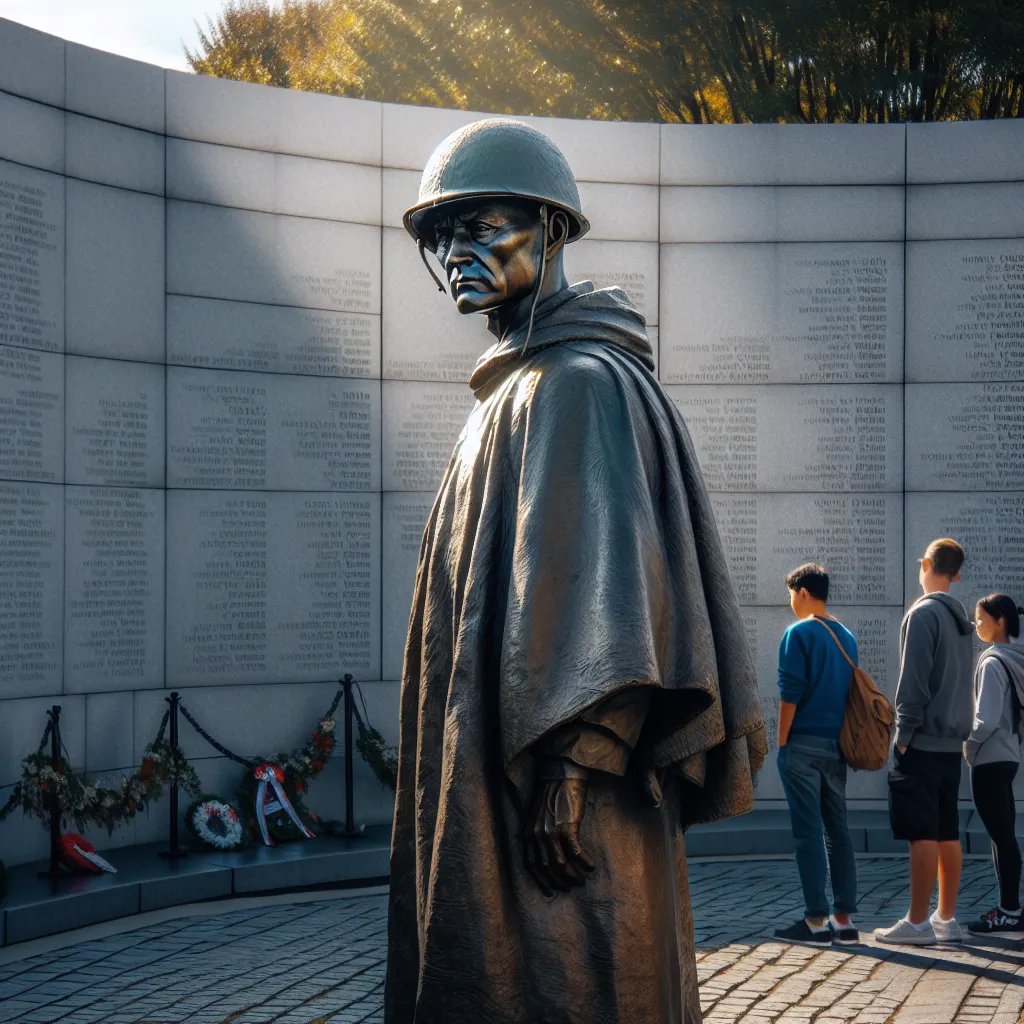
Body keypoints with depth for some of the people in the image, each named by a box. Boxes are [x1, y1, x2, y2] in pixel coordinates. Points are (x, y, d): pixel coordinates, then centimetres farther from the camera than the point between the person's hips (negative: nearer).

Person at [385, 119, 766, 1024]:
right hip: (497, 782, 10)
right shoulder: (516, 390, 21)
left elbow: (608, 588, -21)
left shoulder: (579, 383, -11)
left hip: (556, 793, -10)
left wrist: (571, 761, -26)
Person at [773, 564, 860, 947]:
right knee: (838, 831, 8)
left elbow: (790, 695, -12)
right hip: (836, 745, 6)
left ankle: (816, 920, -5)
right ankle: (844, 919, 8)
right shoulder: (847, 637, 12)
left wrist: (781, 743, -6)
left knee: (808, 833, -4)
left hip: (804, 743, -6)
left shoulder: (799, 634, -8)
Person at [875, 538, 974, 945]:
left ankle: (918, 923, -7)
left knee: (922, 832, -7)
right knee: (947, 831, 9)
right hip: (952, 743, 8)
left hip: (923, 741, -8)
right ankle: (946, 919, 12)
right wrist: (959, 727, 17)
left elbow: (913, 681, -16)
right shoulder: (961, 618, 14)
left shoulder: (924, 613, -11)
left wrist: (903, 734, -12)